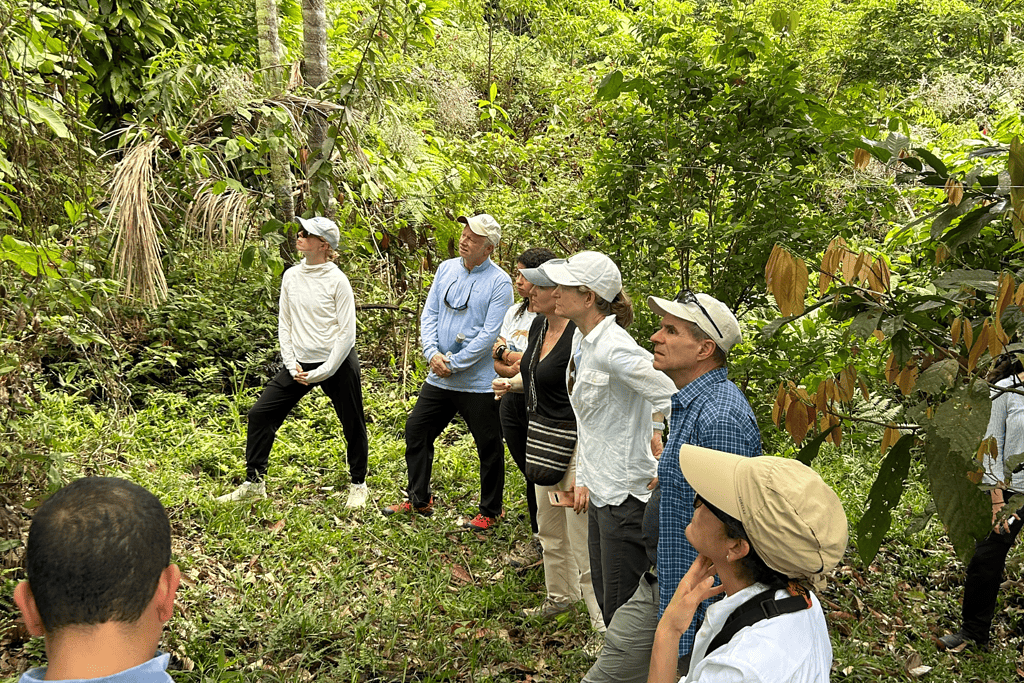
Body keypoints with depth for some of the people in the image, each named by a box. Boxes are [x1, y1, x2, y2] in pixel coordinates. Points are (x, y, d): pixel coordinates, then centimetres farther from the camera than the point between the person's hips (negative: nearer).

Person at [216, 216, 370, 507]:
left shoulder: (337, 280, -12)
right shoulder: (291, 276, 4)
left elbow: (347, 332, -12)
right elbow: (284, 323, 10)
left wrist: (322, 373, -14)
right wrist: (292, 365, 0)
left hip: (337, 363, -5)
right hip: (301, 363, 5)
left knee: (353, 425, 6)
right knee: (260, 414, 1)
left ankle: (358, 484, 28)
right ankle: (254, 482, 14)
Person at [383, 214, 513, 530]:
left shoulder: (500, 282, -11)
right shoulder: (446, 269, 6)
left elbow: (490, 334, -16)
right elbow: (429, 314, 6)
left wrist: (453, 363, -16)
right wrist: (433, 353, -10)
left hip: (479, 382, -6)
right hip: (439, 377, 6)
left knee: (489, 447, 6)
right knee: (416, 430, 12)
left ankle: (490, 511, 25)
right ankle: (418, 499, 29)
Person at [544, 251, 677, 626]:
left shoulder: (613, 348, -22)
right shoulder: (582, 338, 8)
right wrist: (583, 477, 15)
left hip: (628, 493, -10)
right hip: (600, 490, 10)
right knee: (605, 598, 22)